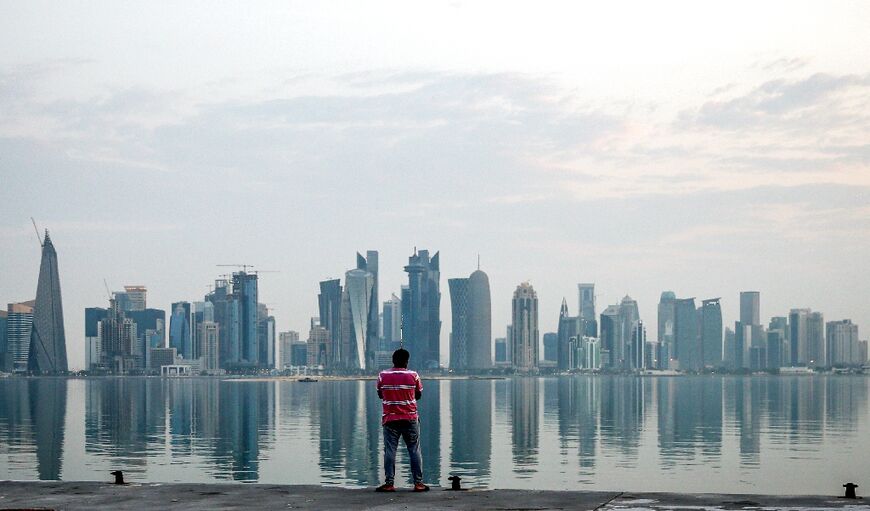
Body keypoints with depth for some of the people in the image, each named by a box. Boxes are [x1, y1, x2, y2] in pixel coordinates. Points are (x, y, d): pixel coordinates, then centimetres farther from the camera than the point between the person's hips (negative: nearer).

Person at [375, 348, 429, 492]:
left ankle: (389, 483, -2)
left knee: (389, 451, 1)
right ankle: (418, 483, 4)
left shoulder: (383, 376, -2)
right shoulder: (413, 376, -4)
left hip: (390, 419, 0)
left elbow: (380, 394, 10)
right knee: (415, 451, 5)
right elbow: (419, 395, 7)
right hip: (410, 419, 0)